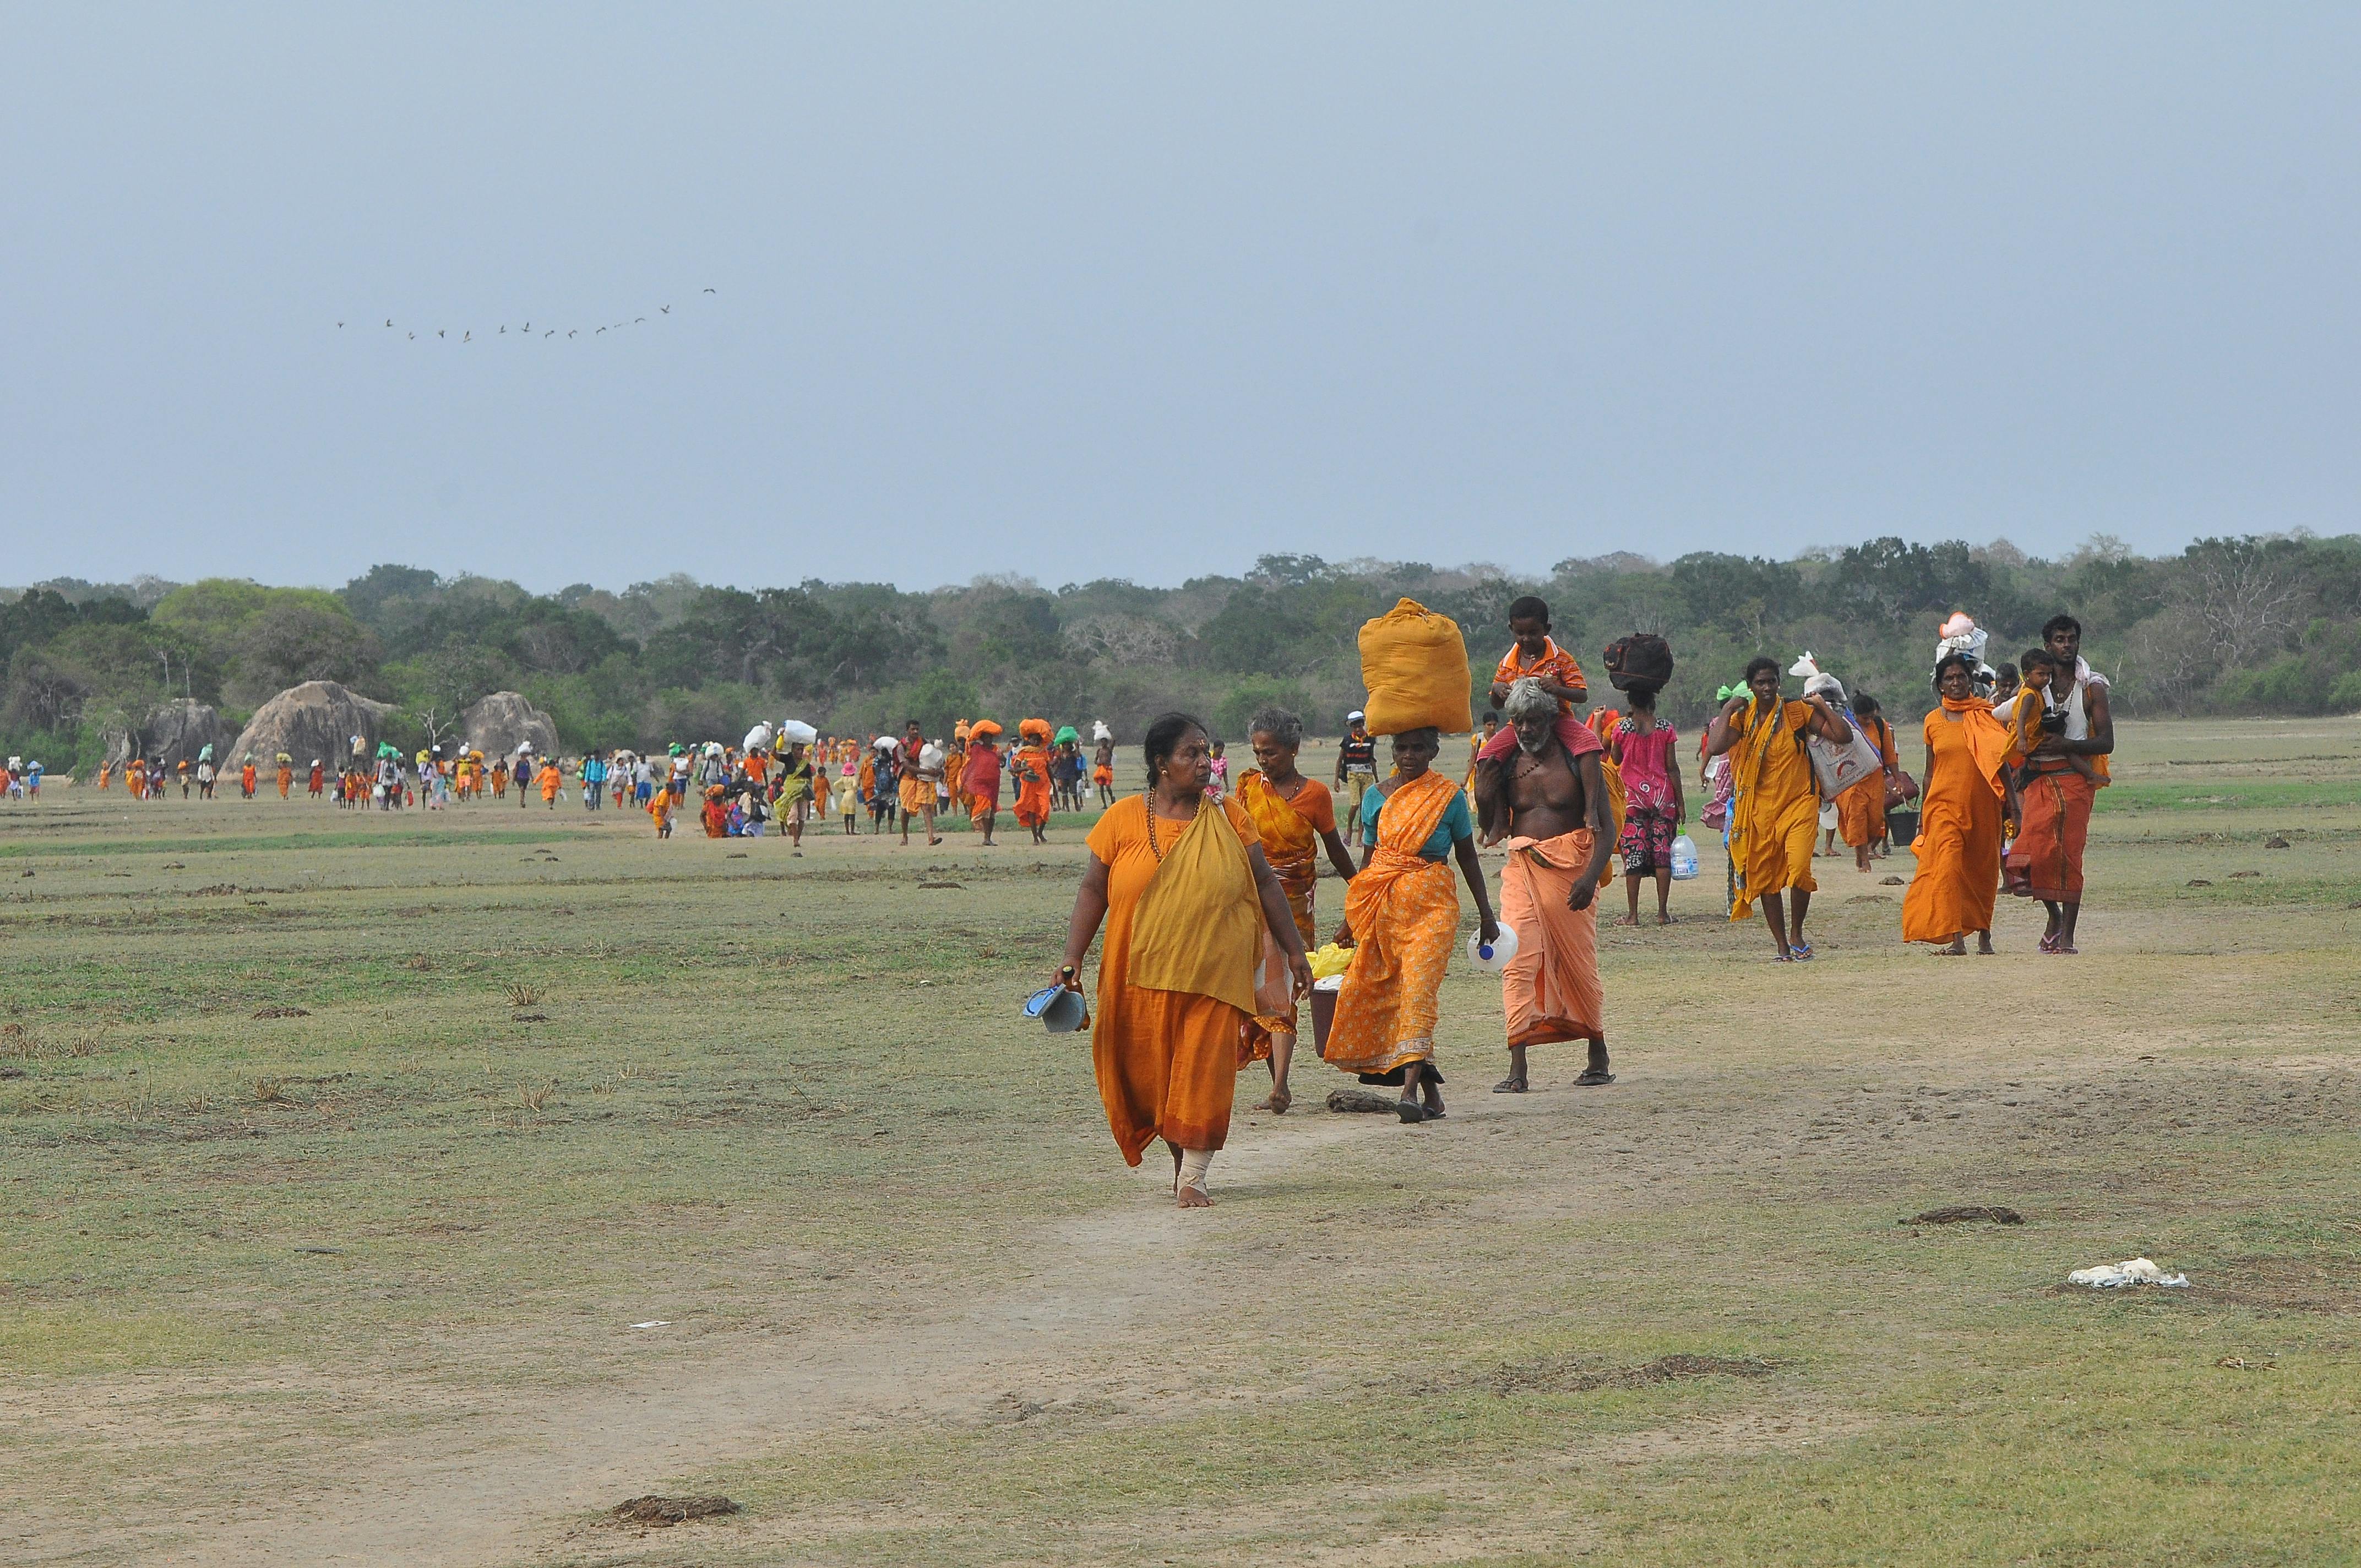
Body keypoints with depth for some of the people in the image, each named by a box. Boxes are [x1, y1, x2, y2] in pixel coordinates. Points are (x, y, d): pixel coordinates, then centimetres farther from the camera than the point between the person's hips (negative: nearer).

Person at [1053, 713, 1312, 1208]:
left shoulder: (1227, 819, 6)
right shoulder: (1124, 819, 1)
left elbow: (1265, 884, 9)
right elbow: (1093, 890, 4)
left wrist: (1294, 950, 8)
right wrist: (1073, 956, -5)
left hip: (1213, 975, 0)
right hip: (1143, 975, 0)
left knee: (1204, 1071, -6)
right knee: (1152, 1074, 5)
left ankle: (1193, 1176, 0)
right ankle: (1179, 1157, 25)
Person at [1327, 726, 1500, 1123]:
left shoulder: (1449, 796, 1)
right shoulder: (1376, 797, 9)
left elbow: (1467, 856, 10)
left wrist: (1486, 914, 12)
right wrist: (1352, 921, 18)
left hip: (1432, 905, -4)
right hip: (1384, 907, 4)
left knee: (1418, 990, -18)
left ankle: (1411, 1090, -27)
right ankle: (1431, 1091, 9)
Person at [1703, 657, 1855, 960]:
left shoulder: (1798, 712, 1)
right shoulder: (1742, 718, 2)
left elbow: (1843, 736, -2)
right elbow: (1715, 747, -16)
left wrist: (1823, 707, -6)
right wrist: (1728, 710, -11)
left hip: (1798, 804, -2)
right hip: (1759, 808, 2)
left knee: (1799, 869, -20)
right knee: (1766, 878, 5)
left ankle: (1797, 933, 1)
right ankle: (1782, 946, 17)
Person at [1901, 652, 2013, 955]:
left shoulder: (1988, 715, 5)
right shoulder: (1934, 721, 7)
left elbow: (2001, 763, 9)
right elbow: (1930, 771, 13)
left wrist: (2009, 803, 6)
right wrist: (1922, 815, 12)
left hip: (1983, 803, 1)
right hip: (1944, 802, -1)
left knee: (1984, 869, 6)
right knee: (1948, 865, -16)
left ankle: (1984, 933, 21)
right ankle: (1956, 938, -20)